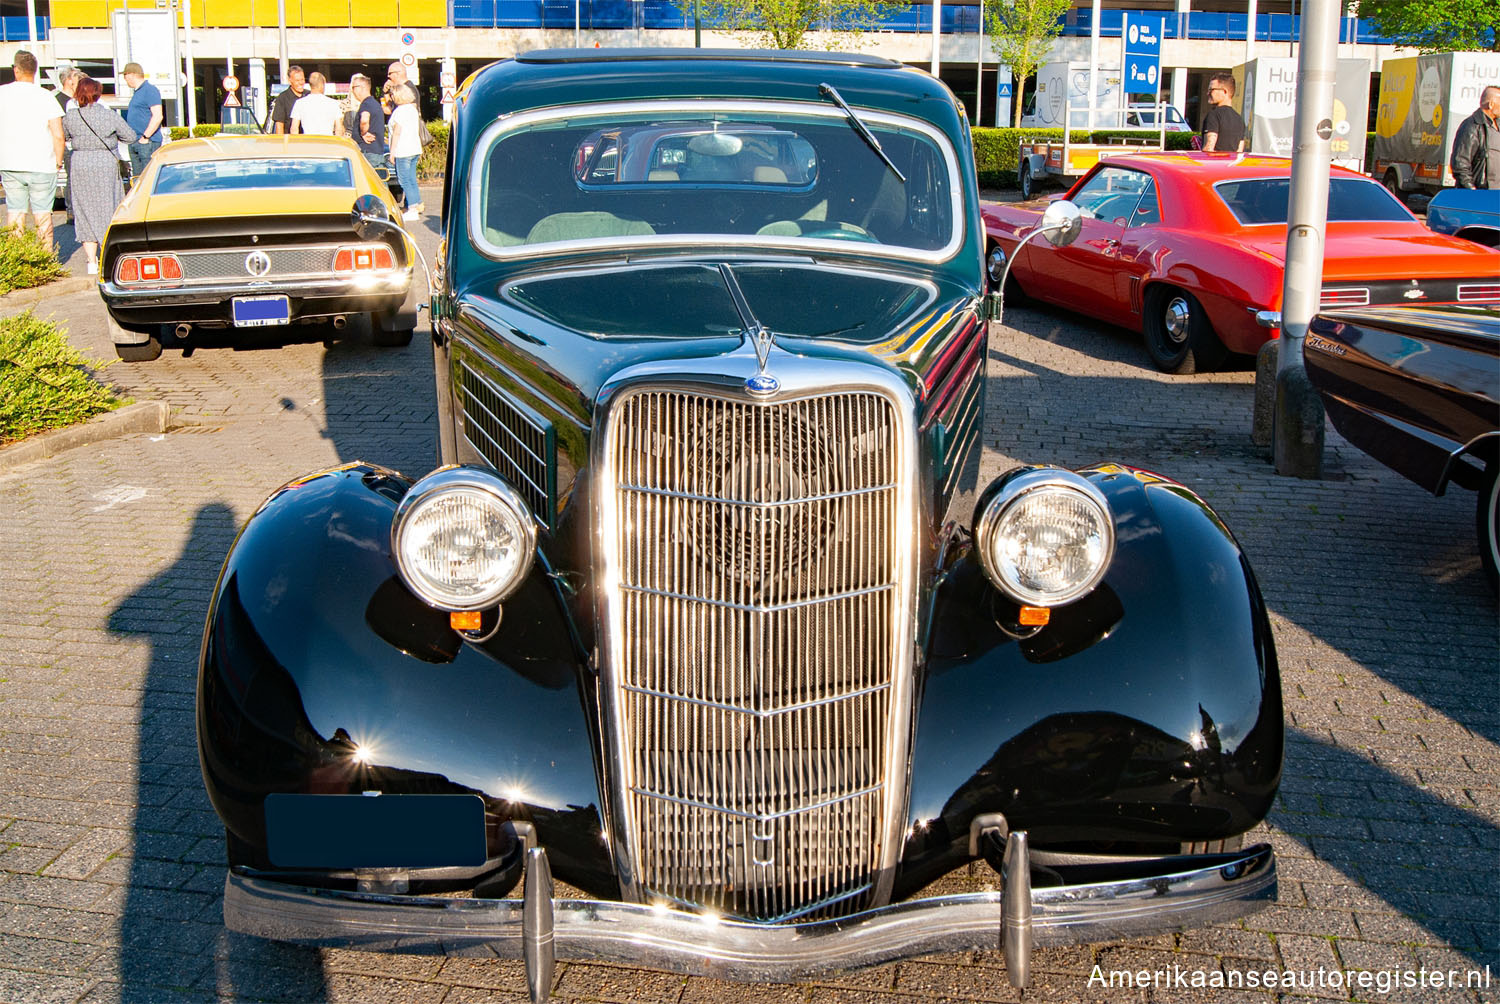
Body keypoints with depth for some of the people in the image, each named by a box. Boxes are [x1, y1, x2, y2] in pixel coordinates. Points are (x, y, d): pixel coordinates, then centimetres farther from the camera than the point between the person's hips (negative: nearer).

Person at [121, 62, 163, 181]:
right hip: (135, 143, 10)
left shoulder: (150, 90, -10)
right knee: (137, 178, 10)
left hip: (147, 143, -10)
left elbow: (157, 116, -19)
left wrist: (145, 137, -19)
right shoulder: (137, 92, 21)